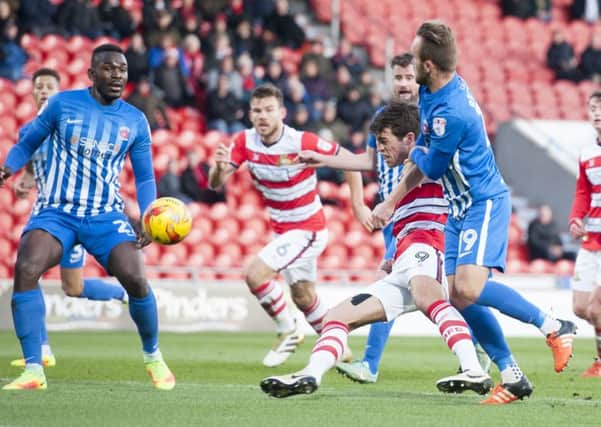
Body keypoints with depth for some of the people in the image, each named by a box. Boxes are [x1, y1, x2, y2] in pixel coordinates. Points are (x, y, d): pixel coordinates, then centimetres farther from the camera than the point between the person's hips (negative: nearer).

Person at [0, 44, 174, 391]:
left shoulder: (135, 121, 5)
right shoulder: (62, 104, 0)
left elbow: (145, 177, 11)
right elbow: (28, 143, 8)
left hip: (107, 216, 1)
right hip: (57, 212, -1)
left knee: (136, 279, -19)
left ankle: (154, 358, 11)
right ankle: (33, 371, -20)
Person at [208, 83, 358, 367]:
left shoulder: (303, 142, -24)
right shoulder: (245, 142, -10)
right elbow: (215, 184, -14)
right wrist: (220, 167, -37)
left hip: (307, 228, -7)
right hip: (282, 229, 7)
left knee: (255, 275, -20)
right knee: (303, 298, 19)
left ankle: (288, 331, 0)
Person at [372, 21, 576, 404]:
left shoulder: (452, 113, -27)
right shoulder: (432, 91, 3)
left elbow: (428, 169, -13)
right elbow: (419, 155, 15)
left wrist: (391, 203, 6)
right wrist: (392, 202, 12)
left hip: (484, 204, -10)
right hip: (461, 209, 10)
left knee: (469, 287, -24)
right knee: (459, 297, 1)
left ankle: (554, 326, -9)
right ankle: (513, 376, 6)